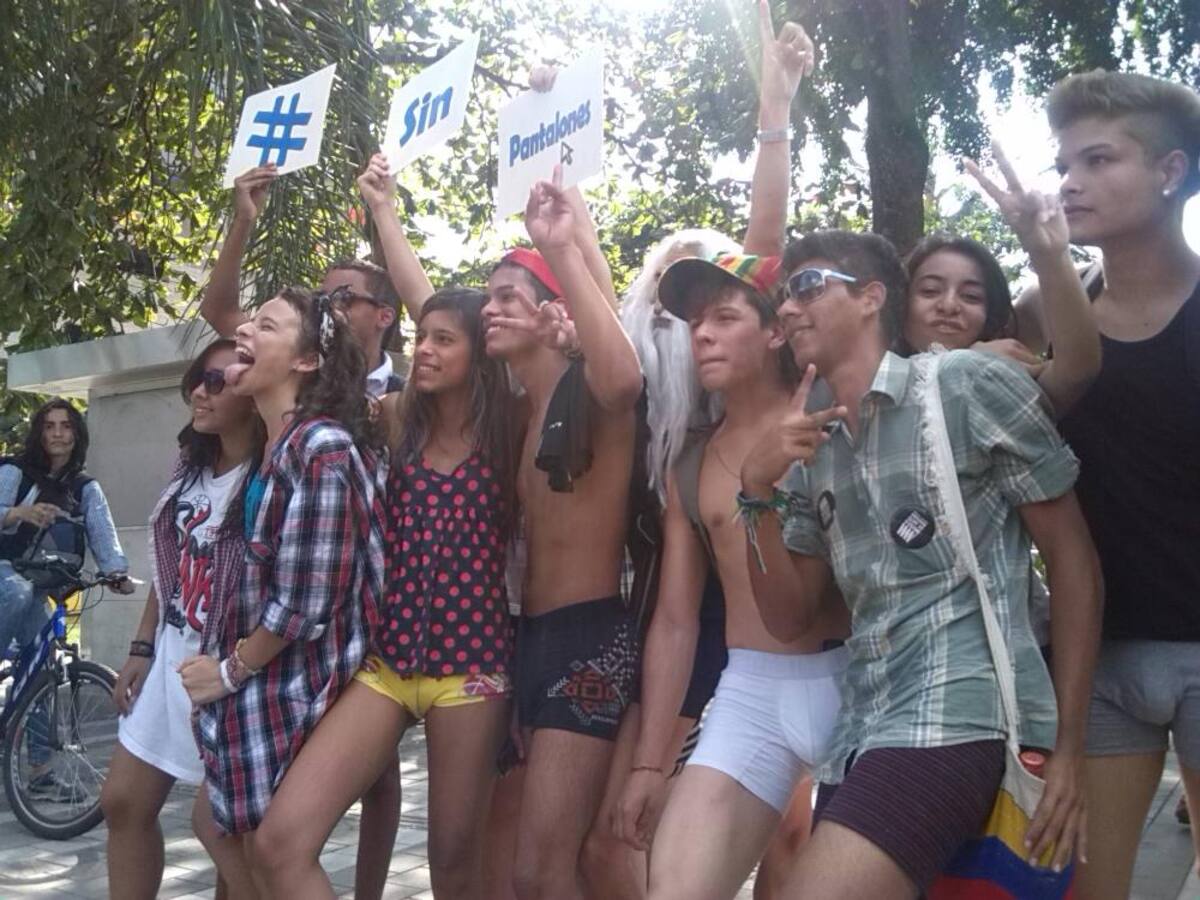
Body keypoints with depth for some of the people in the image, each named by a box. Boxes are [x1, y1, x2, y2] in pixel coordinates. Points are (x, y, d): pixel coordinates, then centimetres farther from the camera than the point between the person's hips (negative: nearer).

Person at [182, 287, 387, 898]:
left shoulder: (321, 447, -23)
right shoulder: (274, 445, 6)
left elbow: (304, 604, -24)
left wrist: (230, 669, -11)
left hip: (297, 683, -9)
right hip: (262, 679, 9)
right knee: (216, 821, 21)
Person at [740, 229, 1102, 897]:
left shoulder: (972, 385, -2)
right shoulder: (811, 450, 15)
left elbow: (1073, 557, -2)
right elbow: (788, 620, 13)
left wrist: (1070, 747, -6)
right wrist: (759, 488, -2)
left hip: (960, 715, -7)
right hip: (861, 737, 7)